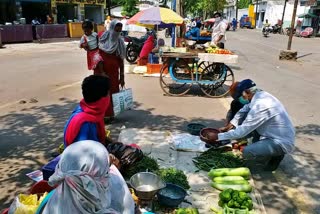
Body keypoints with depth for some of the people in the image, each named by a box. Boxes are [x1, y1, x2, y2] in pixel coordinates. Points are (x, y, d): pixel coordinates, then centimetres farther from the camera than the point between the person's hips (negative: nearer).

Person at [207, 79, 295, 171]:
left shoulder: (260, 105, -29)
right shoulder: (261, 95, -1)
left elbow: (242, 131, -25)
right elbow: (243, 111, 12)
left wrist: (218, 136, -16)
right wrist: (229, 126, 3)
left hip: (282, 142, -9)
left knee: (247, 152, -25)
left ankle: (275, 155, 3)